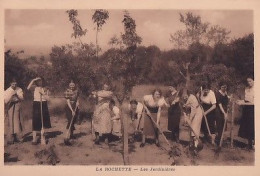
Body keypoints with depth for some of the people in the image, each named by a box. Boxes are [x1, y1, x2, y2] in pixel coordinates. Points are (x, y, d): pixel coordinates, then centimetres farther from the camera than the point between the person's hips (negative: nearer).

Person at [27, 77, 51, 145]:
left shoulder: (45, 89, 7)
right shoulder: (35, 87, 0)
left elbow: (47, 98, -3)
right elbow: (28, 88, -21)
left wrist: (42, 93, -15)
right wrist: (33, 80, -20)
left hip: (44, 105, 3)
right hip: (36, 105, -3)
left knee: (44, 121, 11)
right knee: (35, 121, -7)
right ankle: (34, 139, -7)